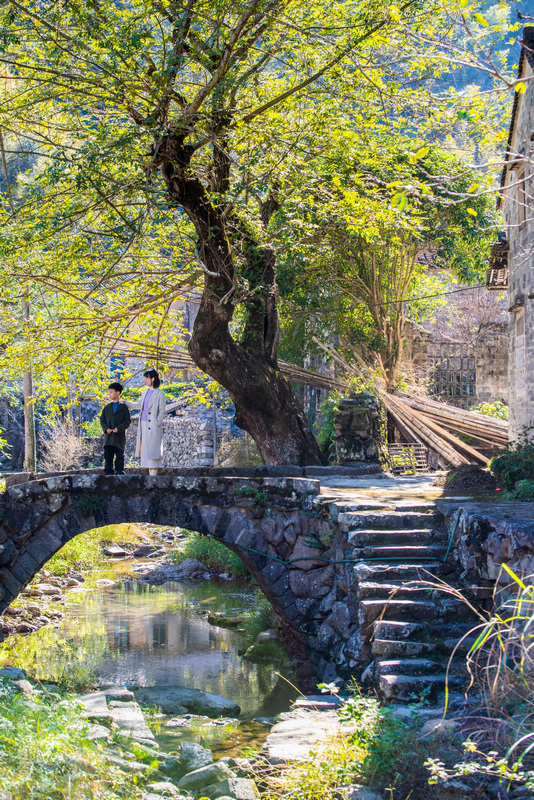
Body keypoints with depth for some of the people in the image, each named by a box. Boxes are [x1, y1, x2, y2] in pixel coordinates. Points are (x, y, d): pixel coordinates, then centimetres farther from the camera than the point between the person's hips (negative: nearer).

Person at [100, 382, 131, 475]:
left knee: (119, 456, 0)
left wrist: (119, 428, -16)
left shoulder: (123, 407, 1)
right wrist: (106, 428, -6)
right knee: (108, 456, 3)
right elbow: (102, 419, 12)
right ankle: (108, 472, 7)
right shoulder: (107, 408, 13)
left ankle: (120, 472, 5)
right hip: (108, 436, 4)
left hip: (119, 436, -4)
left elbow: (127, 421, -3)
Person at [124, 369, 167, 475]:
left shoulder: (160, 394, -7)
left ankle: (154, 475, -6)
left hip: (153, 425, -7)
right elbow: (138, 404, 27)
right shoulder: (145, 392, 14)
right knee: (146, 450, 6)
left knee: (153, 450, -7)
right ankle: (151, 475, 11)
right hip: (143, 424, 7)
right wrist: (124, 403, 27)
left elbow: (162, 411, -7)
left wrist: (157, 424, -14)